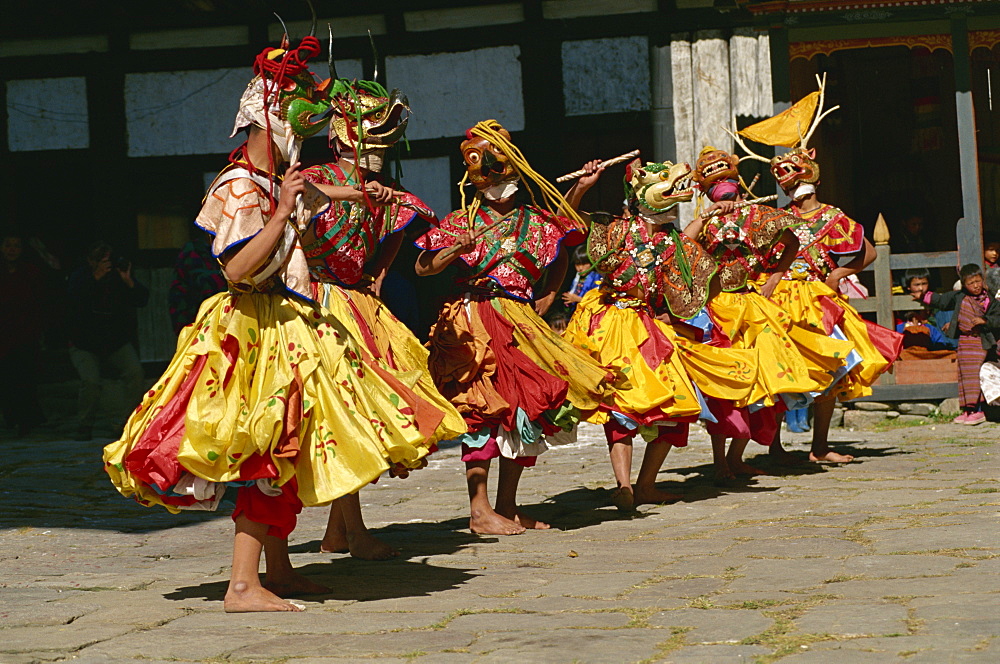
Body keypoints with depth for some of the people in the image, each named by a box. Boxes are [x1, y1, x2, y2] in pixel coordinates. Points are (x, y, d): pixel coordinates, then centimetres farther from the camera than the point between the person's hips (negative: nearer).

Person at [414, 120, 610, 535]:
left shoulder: (535, 221, 13)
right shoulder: (463, 222, 4)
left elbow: (559, 260, 28)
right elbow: (422, 268, -4)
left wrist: (547, 298, 14)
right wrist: (455, 250, -21)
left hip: (521, 323, 5)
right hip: (475, 323, -5)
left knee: (525, 410, 4)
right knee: (482, 407, -10)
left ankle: (507, 506, 13)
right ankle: (479, 510, -10)